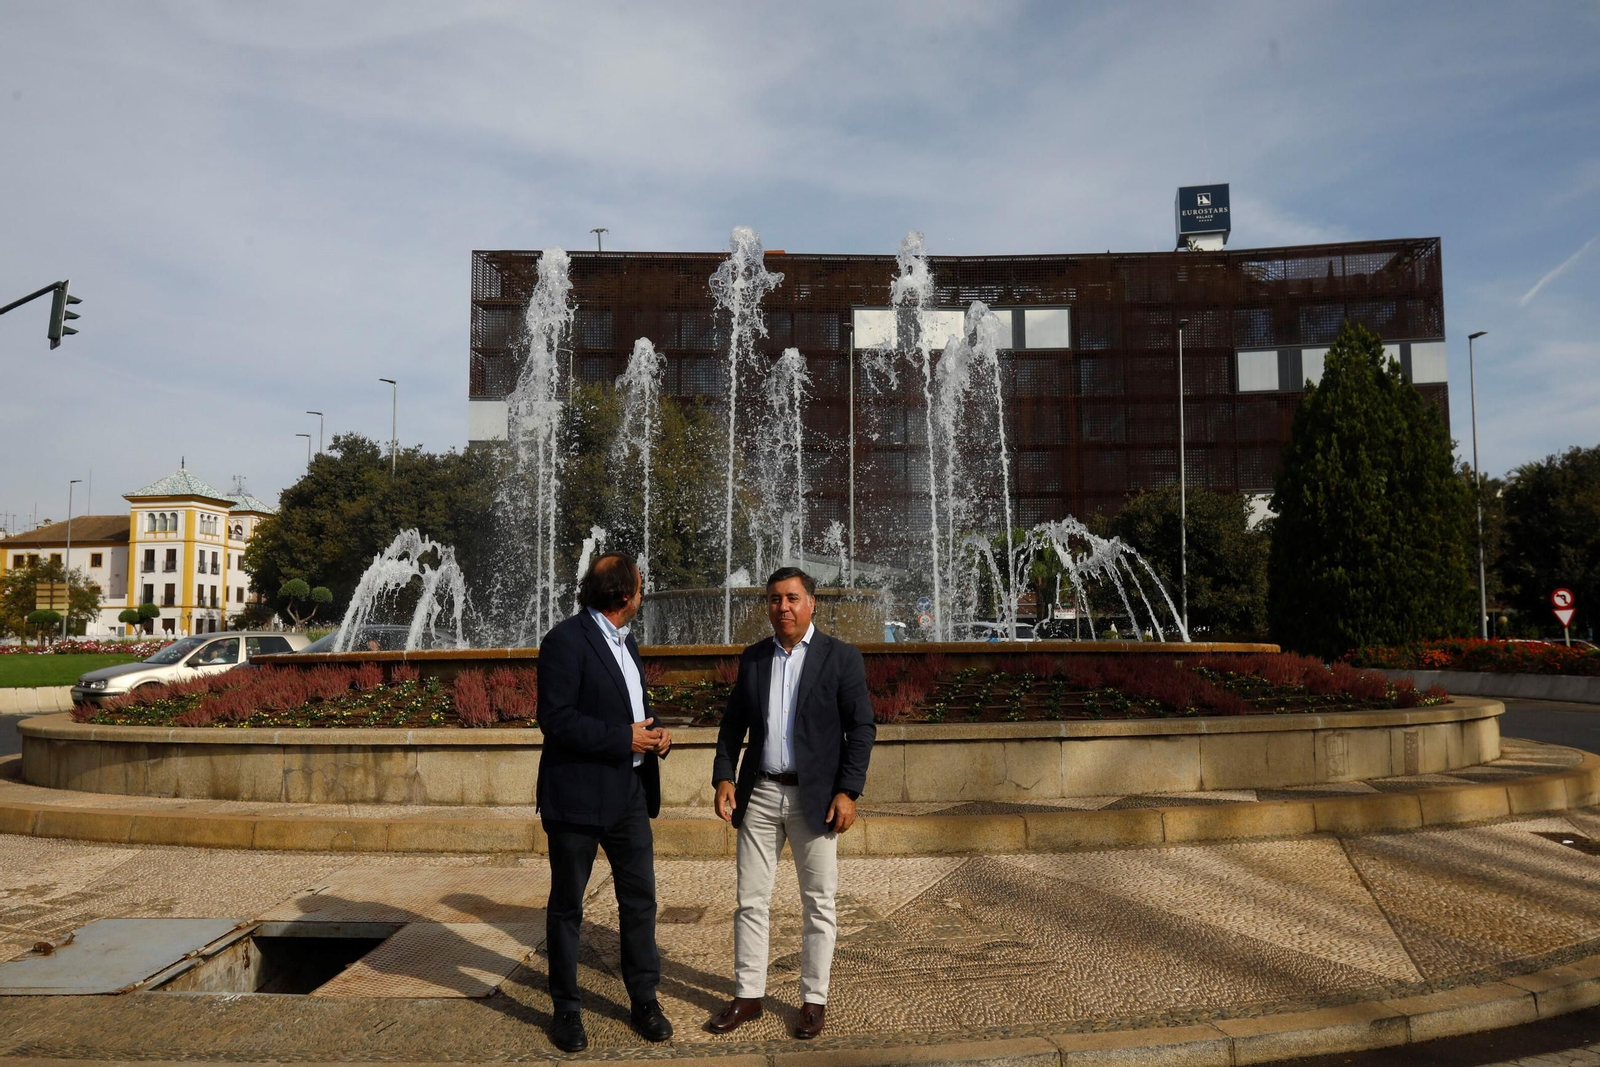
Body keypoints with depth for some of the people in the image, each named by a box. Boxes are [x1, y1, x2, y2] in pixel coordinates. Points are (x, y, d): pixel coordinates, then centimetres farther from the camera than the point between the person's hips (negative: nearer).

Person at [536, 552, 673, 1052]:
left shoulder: (625, 642, 13)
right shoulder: (566, 640, -14)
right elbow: (555, 719, -21)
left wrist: (655, 733, 3)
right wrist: (624, 738, -20)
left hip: (629, 791, 7)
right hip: (578, 795, -7)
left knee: (640, 898, 11)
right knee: (567, 906, 9)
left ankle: (645, 999, 25)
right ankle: (566, 1009, 23)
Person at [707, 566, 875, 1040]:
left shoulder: (841, 657, -4)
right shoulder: (752, 658, 8)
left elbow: (861, 728, -6)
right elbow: (733, 723, 12)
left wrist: (847, 792, -12)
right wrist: (724, 777, 0)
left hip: (814, 797, -3)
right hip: (759, 794, 3)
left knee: (818, 903, 7)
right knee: (751, 900, 9)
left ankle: (814, 999, 21)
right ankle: (748, 996, 22)